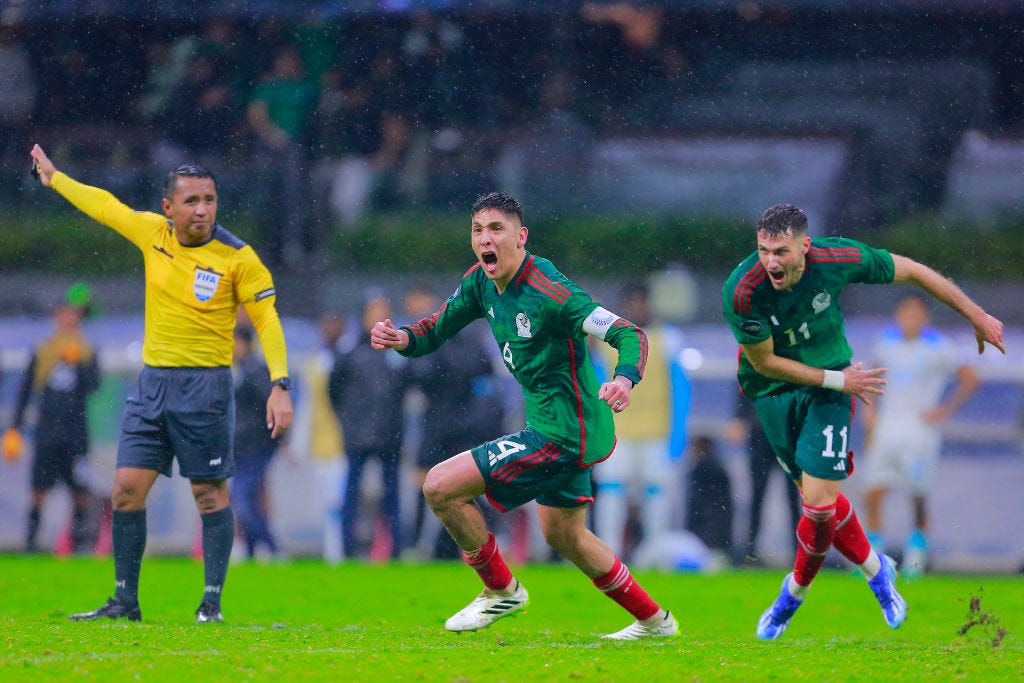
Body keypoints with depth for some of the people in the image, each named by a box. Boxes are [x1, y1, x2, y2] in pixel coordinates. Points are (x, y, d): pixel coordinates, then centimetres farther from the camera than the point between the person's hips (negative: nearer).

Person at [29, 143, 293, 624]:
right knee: (126, 488, 1)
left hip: (205, 385, -5)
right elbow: (104, 206, 22)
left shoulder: (236, 257, -8)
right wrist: (54, 178, 35)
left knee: (209, 492, -3)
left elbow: (266, 319, -6)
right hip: (152, 381, 5)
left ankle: (211, 602, 4)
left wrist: (280, 385, -16)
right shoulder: (152, 233, 4)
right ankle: (124, 601, 8)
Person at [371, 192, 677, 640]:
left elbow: (630, 335, -26)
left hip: (563, 434, -10)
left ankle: (501, 589, 9)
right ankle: (653, 620, 41)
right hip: (568, 428, 10)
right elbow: (436, 329, 10)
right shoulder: (480, 283, 0)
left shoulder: (547, 291, -25)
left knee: (440, 487, -11)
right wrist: (402, 338, -13)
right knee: (563, 536, 27)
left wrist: (624, 379, -46)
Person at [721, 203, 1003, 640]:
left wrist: (978, 317, 0)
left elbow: (912, 272, -9)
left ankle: (795, 592, 15)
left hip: (830, 384, 0)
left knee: (819, 502, -10)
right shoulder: (741, 293, -28)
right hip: (773, 389, 0)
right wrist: (837, 380, -15)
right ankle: (874, 569, 36)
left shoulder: (838, 259, -25)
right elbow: (764, 362, -15)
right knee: (819, 498, 8)